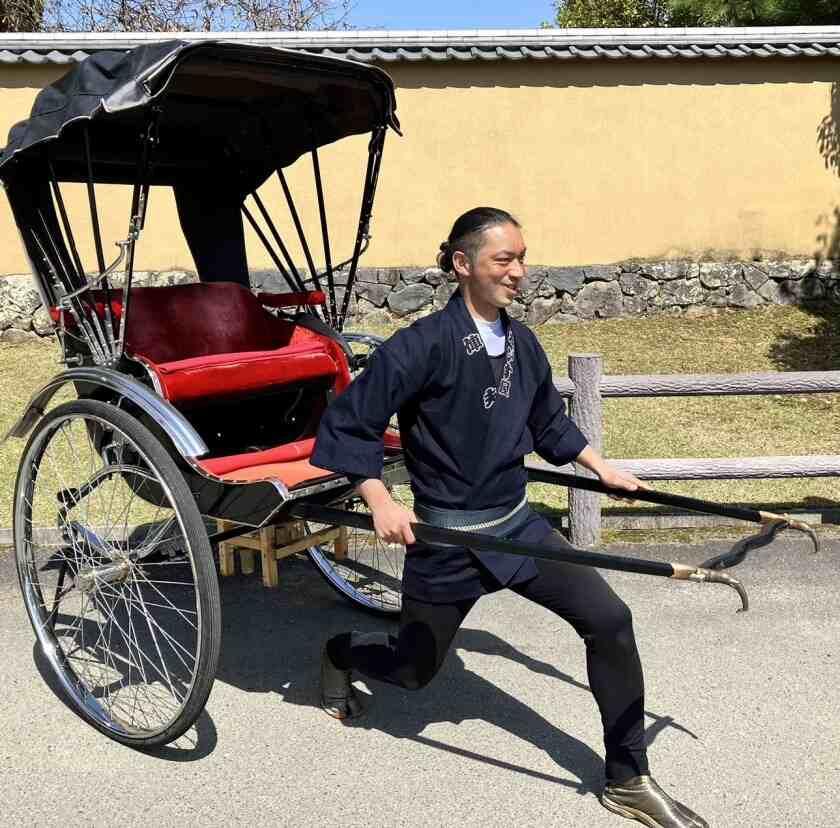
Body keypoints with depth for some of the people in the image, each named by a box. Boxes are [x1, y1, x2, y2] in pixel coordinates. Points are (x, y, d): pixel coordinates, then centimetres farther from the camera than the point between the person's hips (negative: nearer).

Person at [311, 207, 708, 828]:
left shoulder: (521, 342, 1)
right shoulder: (424, 344, -20)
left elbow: (549, 421, 19)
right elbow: (347, 423, -17)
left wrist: (601, 468, 18)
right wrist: (381, 504, -24)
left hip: (517, 523, 5)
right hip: (446, 538, -5)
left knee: (608, 618, -8)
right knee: (413, 669, 13)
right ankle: (339, 653, 49)